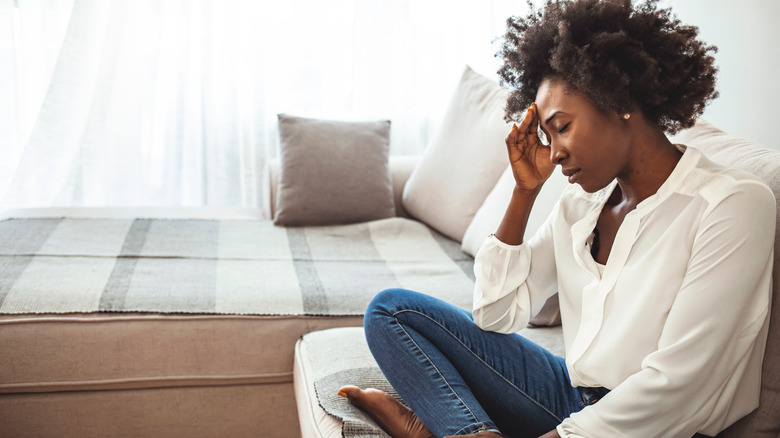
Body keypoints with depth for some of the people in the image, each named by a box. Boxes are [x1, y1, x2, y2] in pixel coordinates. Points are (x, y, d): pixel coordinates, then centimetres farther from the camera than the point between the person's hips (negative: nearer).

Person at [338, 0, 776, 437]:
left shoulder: (735, 204, -13)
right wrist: (525, 191, -1)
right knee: (392, 308, -1)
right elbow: (496, 314, 5)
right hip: (573, 397, 7)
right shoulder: (582, 202, 8)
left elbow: (675, 384, -18)